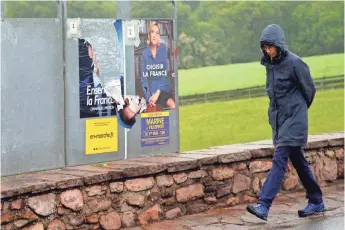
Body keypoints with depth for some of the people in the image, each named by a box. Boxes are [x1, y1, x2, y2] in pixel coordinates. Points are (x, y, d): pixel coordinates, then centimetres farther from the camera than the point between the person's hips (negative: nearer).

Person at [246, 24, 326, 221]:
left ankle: (264, 205, -23)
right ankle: (316, 202, 25)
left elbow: (310, 89, -3)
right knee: (298, 161, 14)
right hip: (278, 118, 8)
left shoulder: (294, 63, -14)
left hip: (294, 119, -8)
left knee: (280, 160, -15)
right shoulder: (270, 63, 7)